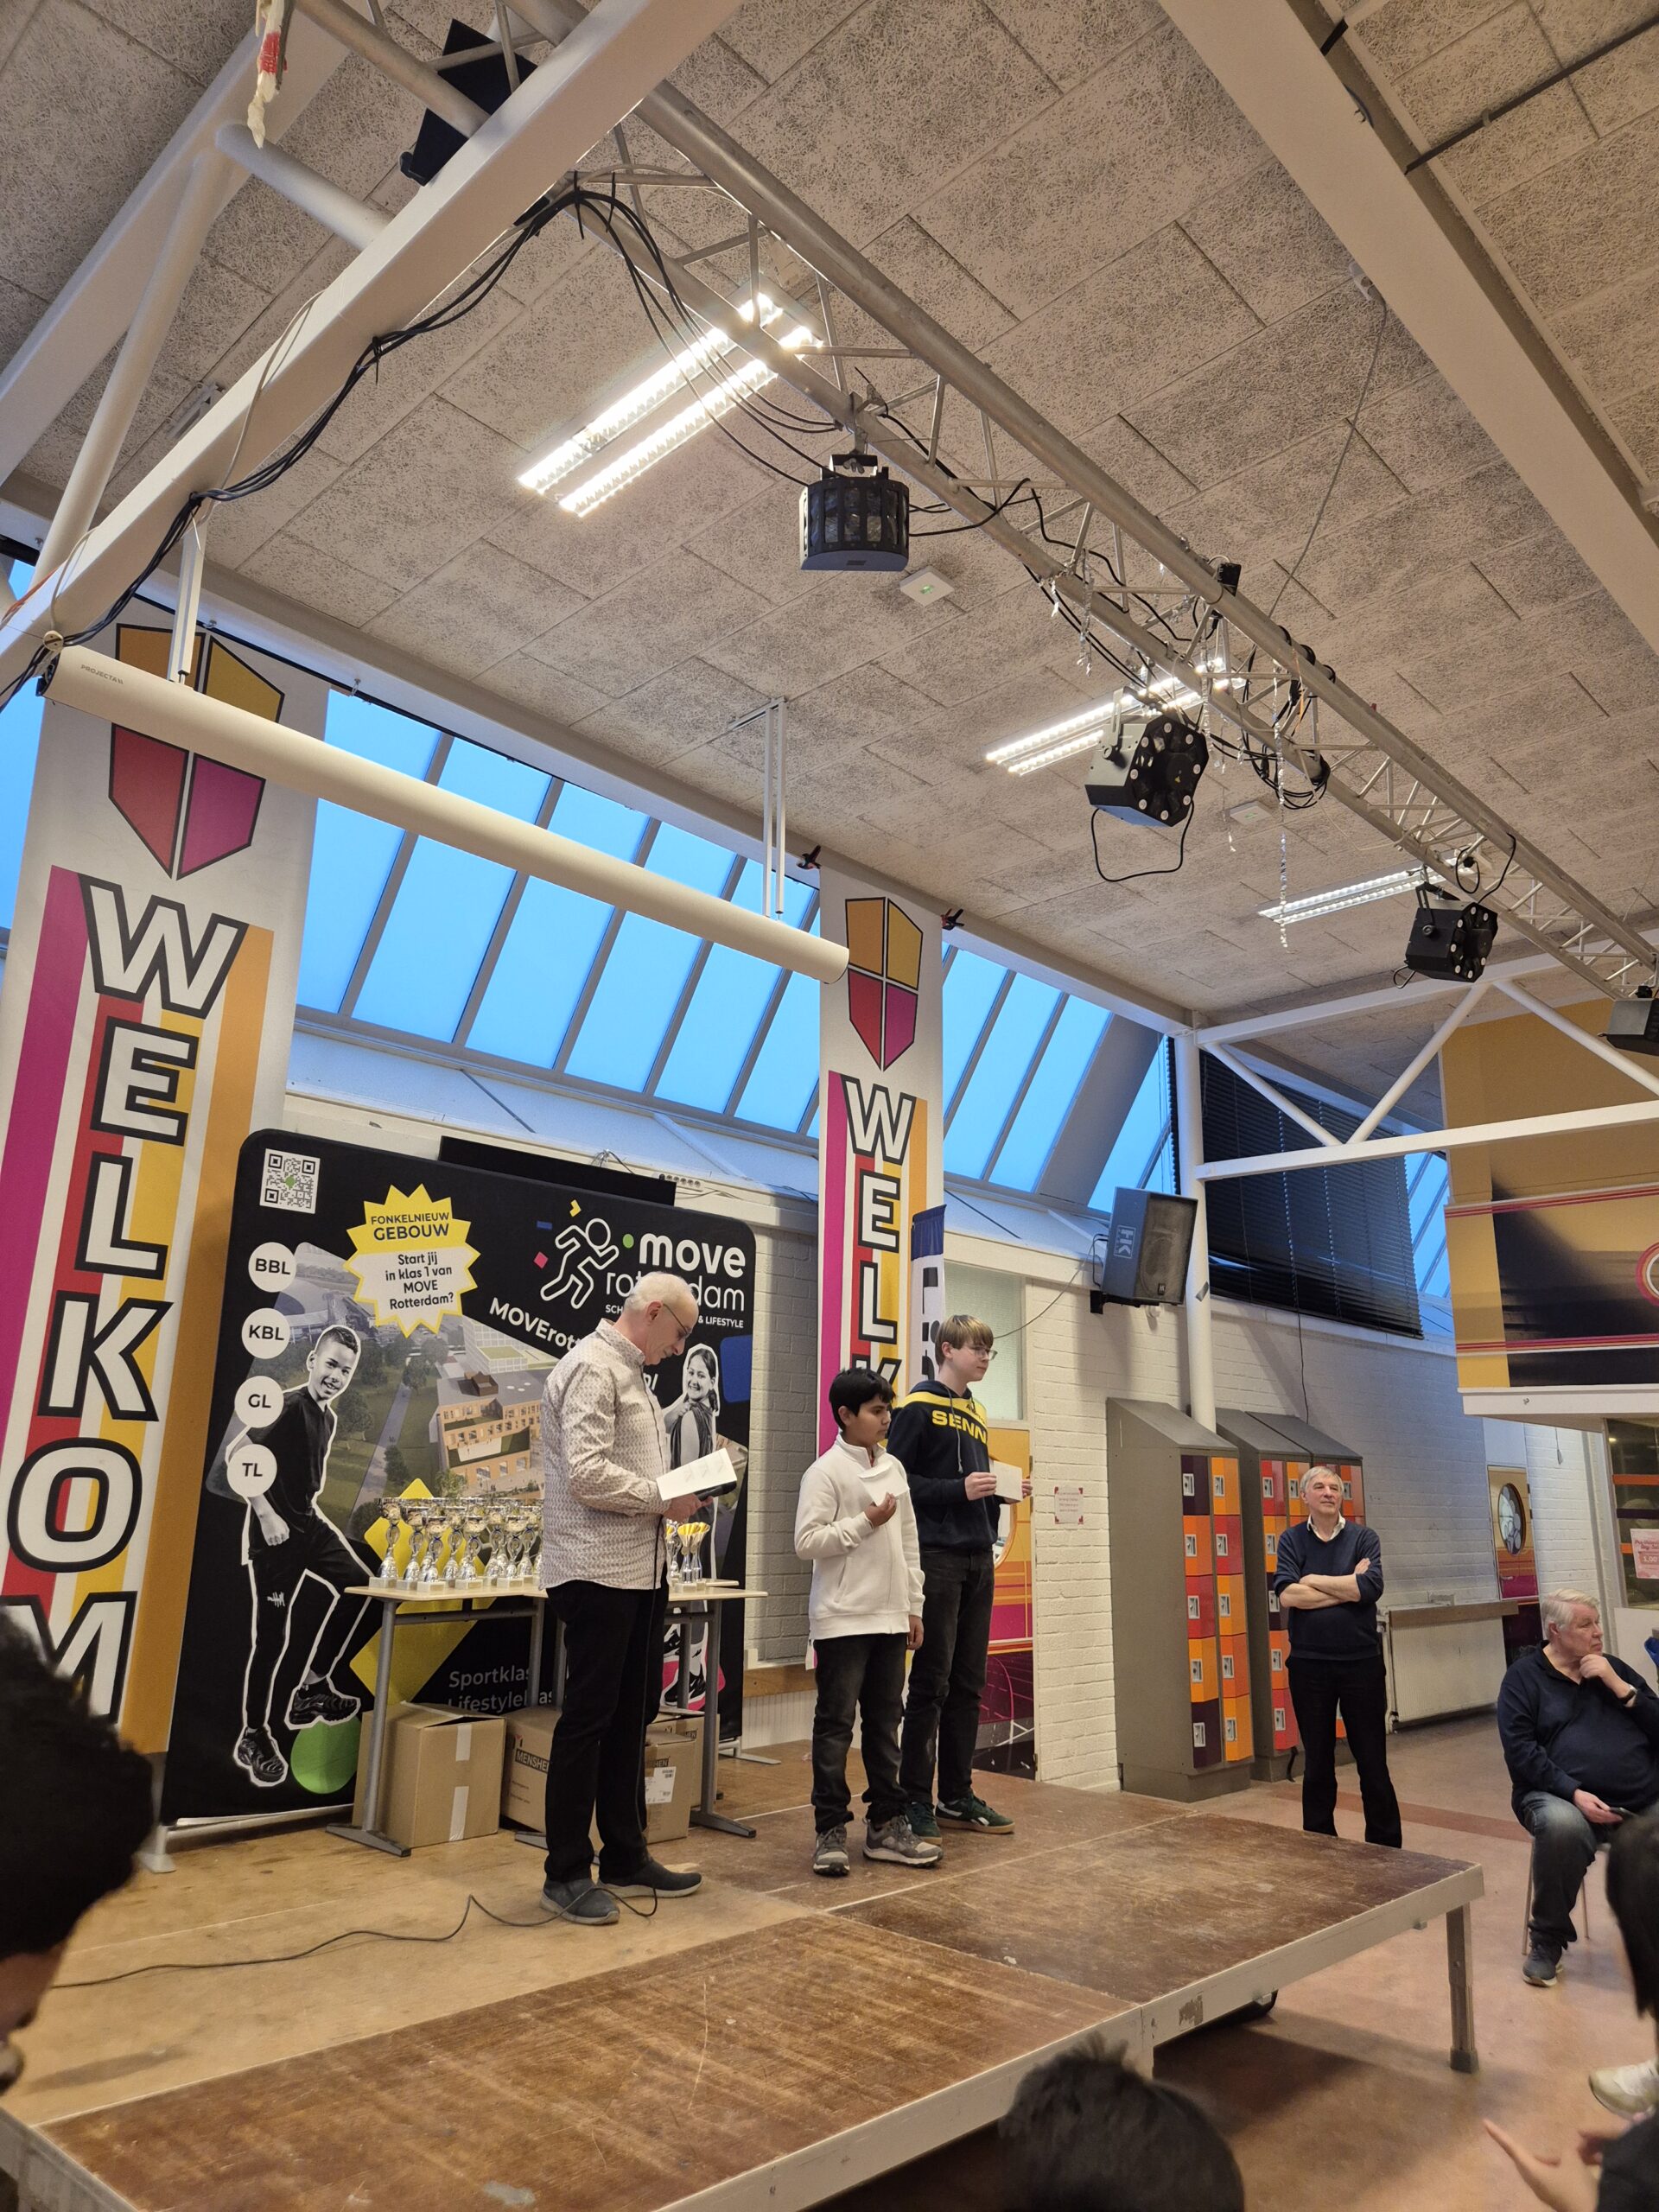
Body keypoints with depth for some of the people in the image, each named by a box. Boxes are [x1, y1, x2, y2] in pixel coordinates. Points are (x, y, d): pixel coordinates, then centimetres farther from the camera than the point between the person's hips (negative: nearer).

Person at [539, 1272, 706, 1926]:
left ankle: (625, 1858, 28)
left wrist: (668, 1499, 4)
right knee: (588, 1718, 1)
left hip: (641, 1571, 10)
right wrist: (664, 1498, -15)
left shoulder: (631, 1375, 16)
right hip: (599, 1571, -10)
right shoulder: (592, 1367, -15)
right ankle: (567, 1873, 14)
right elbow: (587, 1475, -24)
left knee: (631, 1715, 16)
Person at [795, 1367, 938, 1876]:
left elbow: (908, 1541, 15)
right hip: (843, 1619, -7)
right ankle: (830, 1830, 11)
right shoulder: (826, 1471, -10)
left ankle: (886, 1825, 22)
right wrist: (866, 1523, -18)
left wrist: (914, 1606, 13)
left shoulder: (894, 1468, 10)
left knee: (885, 1723, 13)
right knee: (835, 1724, 1)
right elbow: (806, 1541, -17)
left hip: (890, 1619, 7)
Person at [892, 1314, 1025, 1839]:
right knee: (931, 1682, -2)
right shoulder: (918, 1406, -6)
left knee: (967, 1684, 12)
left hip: (978, 1560, 7)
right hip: (937, 1557, -7)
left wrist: (997, 1491, 1)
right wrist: (958, 1490, -18)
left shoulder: (977, 1414, 17)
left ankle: (957, 1795, 22)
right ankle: (915, 1798, 8)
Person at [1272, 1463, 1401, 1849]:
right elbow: (1286, 1596, -13)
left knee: (1373, 1760, 7)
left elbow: (1371, 1587, -16)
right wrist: (1347, 1586, -12)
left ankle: (1386, 1847, 21)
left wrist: (1313, 1580, -11)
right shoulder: (1292, 1540, 2)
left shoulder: (1364, 1537, 1)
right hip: (1309, 1664, 1)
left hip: (1361, 1661, -1)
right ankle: (1319, 1846, 23)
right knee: (1317, 1763, 11)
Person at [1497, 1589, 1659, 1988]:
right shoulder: (1525, 1676, 3)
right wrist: (1574, 1793, -18)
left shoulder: (1614, 1669, 16)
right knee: (1561, 1825, -36)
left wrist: (1619, 1686, -4)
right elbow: (1520, 1751, -6)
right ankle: (1546, 1940, -13)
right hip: (1564, 1797, -3)